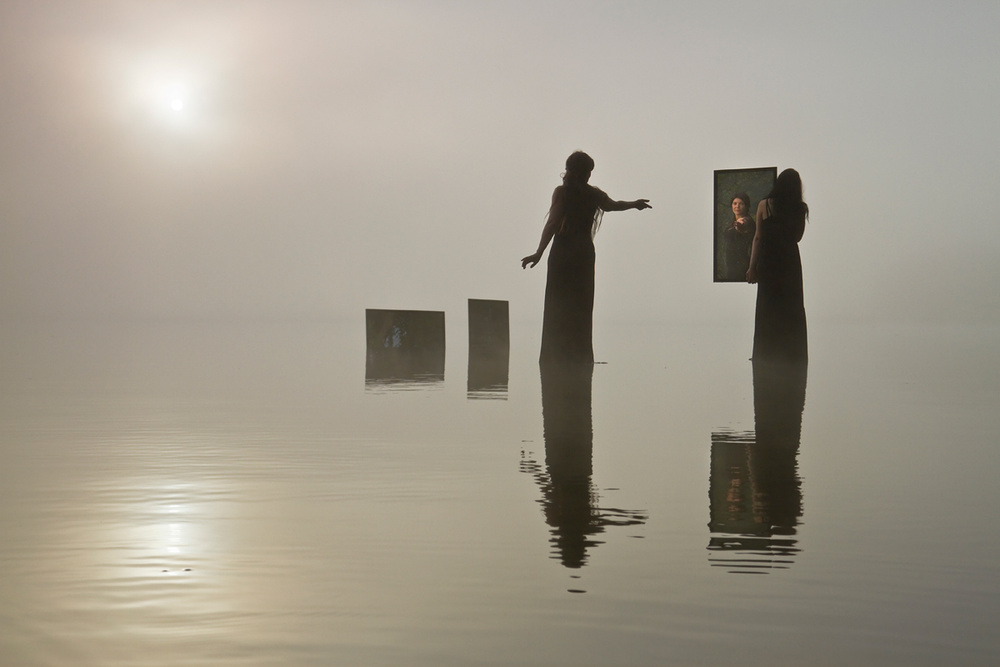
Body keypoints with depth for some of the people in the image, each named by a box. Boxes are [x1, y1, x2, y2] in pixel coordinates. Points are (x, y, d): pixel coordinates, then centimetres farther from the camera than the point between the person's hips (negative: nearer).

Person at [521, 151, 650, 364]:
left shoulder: (561, 192, -6)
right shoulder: (594, 194, 5)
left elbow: (552, 224, -15)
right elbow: (613, 205, 23)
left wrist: (539, 252, -16)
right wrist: (635, 204, 43)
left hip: (562, 252, -3)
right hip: (585, 251, 3)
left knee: (558, 305, 0)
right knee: (581, 306, 9)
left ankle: (556, 355, -5)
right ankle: (580, 356, 8)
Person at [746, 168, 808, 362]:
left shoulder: (764, 206, -5)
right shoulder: (800, 209, -2)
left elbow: (758, 238, -4)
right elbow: (797, 237, 9)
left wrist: (752, 267, -2)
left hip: (768, 262, -1)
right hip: (790, 261, 1)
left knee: (767, 309, 6)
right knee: (793, 310, 8)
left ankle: (768, 354, 6)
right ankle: (791, 352, 8)